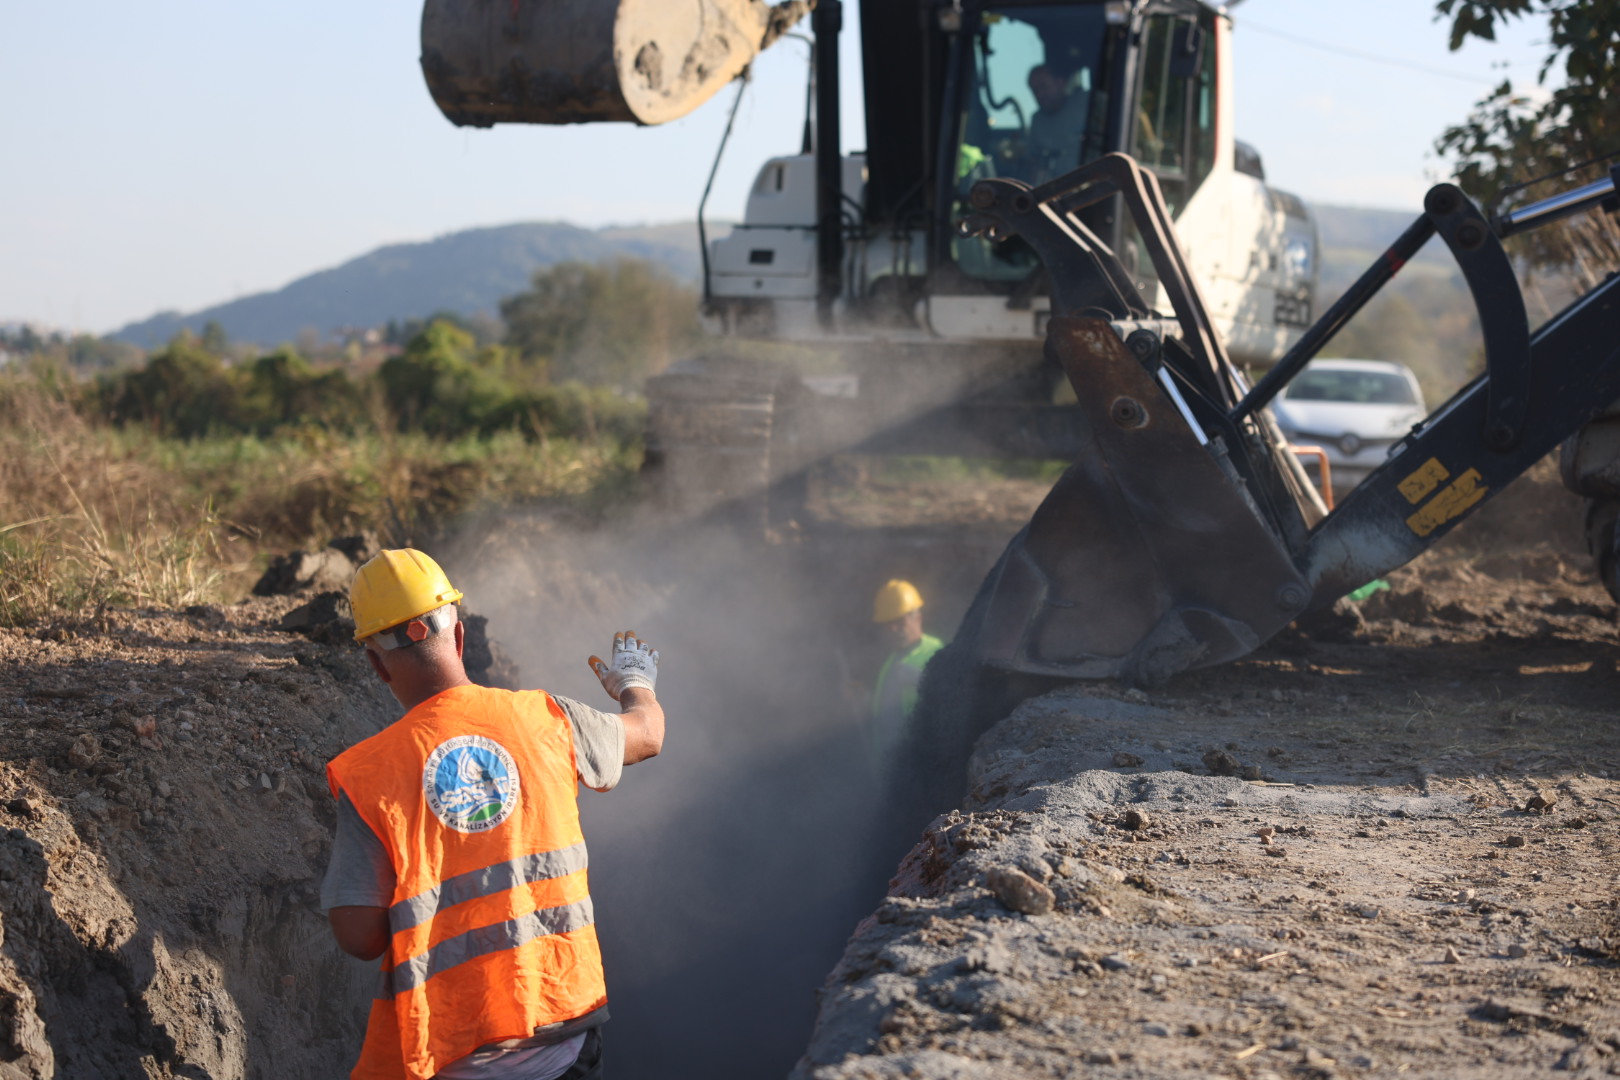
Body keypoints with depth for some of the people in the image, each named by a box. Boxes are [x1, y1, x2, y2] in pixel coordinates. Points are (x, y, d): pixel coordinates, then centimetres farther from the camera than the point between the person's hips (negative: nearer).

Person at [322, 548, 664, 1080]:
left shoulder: (365, 775, -10)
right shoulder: (543, 719, -2)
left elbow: (359, 937, -14)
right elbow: (648, 735, 19)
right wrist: (635, 683, 43)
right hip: (563, 1027, 2)